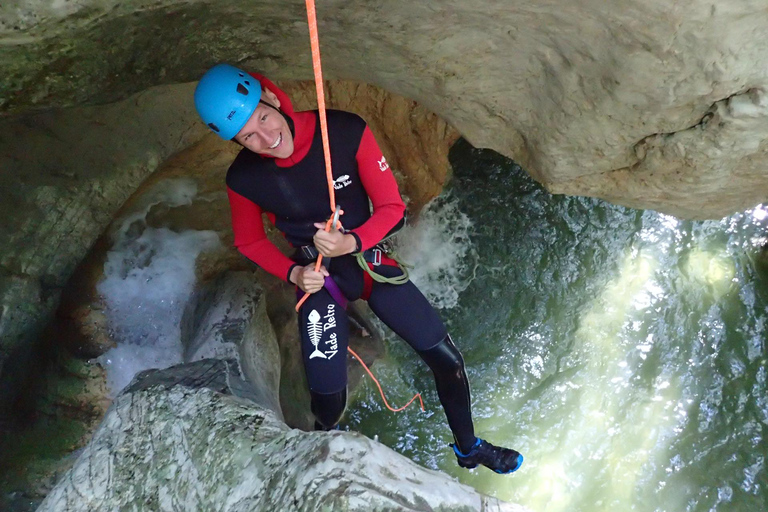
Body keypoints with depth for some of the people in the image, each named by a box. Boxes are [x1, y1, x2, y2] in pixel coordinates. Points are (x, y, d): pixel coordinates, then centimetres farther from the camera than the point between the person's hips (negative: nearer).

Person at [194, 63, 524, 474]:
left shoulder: (347, 132, -22)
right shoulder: (244, 179, -18)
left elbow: (391, 207, -12)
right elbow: (249, 242, 2)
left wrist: (352, 242, -31)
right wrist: (293, 273, -15)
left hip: (371, 259, 1)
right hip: (317, 279, -1)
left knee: (446, 359, -1)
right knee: (328, 401, -9)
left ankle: (468, 448, 28)